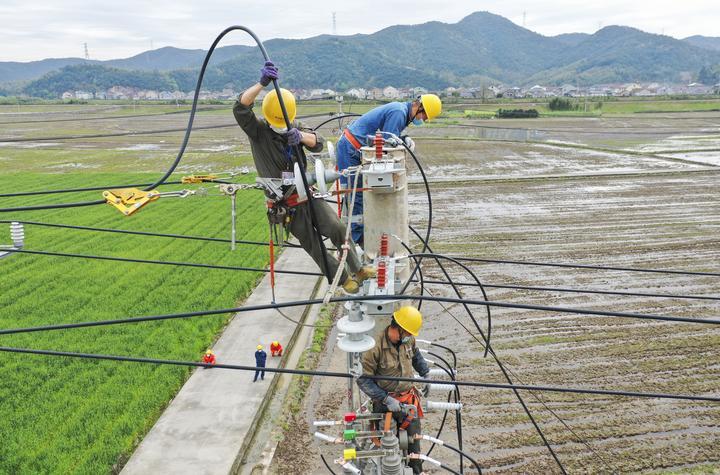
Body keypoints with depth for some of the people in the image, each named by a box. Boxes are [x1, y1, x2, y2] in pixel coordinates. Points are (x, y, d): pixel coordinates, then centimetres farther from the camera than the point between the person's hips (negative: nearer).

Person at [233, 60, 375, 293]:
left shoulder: (295, 128, 5)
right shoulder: (258, 131, -8)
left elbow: (318, 143, -11)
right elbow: (240, 108, -26)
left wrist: (301, 136, -35)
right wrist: (261, 84, -40)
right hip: (286, 205, -3)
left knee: (336, 228, -14)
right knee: (312, 246, 2)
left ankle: (357, 269, 2)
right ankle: (343, 279, 18)